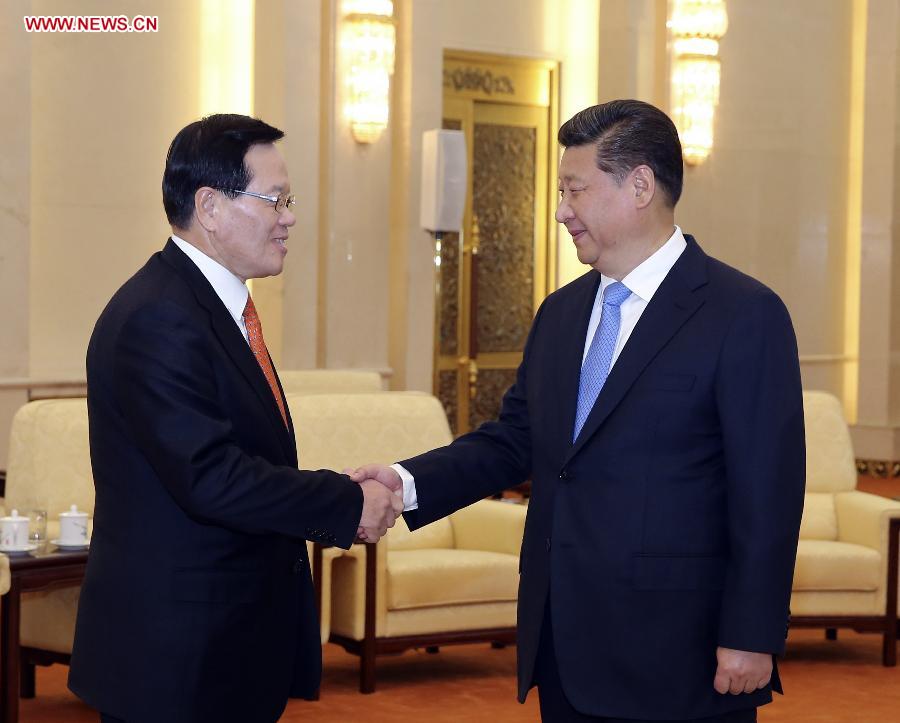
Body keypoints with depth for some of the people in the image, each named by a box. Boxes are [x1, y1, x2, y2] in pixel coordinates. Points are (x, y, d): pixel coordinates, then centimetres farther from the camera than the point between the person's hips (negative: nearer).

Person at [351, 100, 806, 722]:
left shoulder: (744, 315, -9)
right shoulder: (561, 312, 13)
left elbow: (767, 493, -12)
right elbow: (515, 439, 13)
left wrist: (750, 638, -14)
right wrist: (409, 483, -2)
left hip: (676, 654, -6)